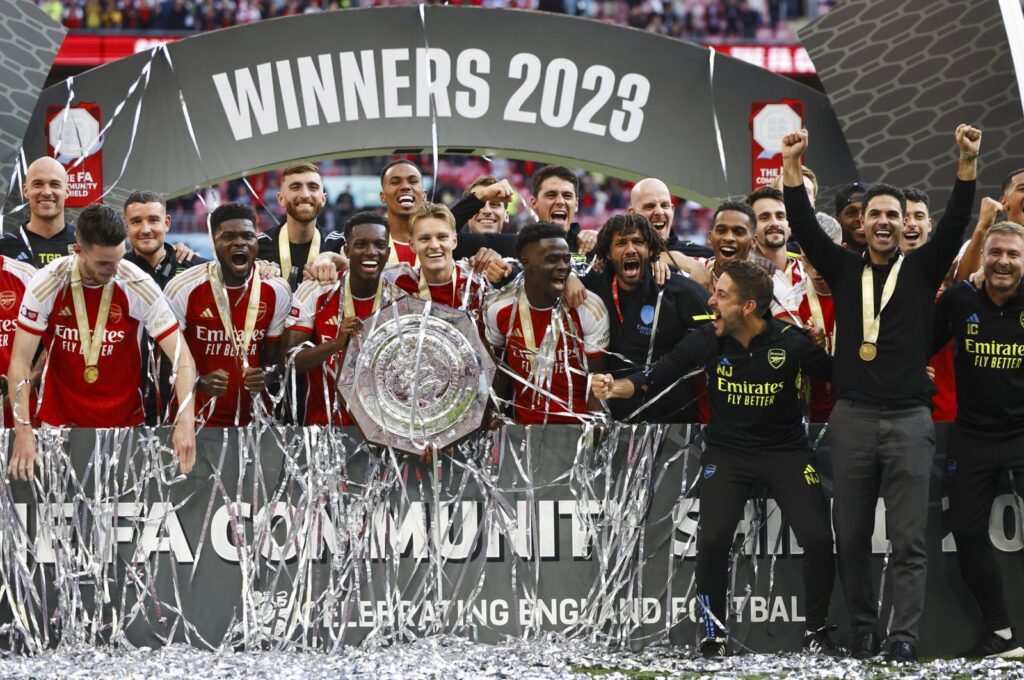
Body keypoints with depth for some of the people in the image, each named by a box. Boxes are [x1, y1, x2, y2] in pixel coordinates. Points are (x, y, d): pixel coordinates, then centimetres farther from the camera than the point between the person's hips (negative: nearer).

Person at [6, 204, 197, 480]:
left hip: (123, 418, 0)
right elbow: (20, 362, -13)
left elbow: (182, 357, -17)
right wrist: (23, 431, -22)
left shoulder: (139, 286, -17)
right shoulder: (47, 285, -16)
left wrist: (186, 421, -32)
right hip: (60, 419, 0)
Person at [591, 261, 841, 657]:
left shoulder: (791, 342, -17)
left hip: (786, 450, -1)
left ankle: (817, 631, 13)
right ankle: (714, 634, 4)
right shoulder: (706, 341, -13)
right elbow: (655, 378, -9)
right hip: (727, 452, 1)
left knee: (818, 538, -9)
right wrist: (615, 387, -25)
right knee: (712, 539, -15)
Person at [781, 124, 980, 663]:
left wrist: (968, 163, -17)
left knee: (909, 539, -6)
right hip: (853, 417, 2)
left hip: (909, 419, -2)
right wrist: (792, 165, -11)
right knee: (852, 537, 5)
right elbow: (804, 226, 1)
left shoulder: (922, 270, 8)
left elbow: (955, 222, -4)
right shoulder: (844, 269, 10)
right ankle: (862, 631, 13)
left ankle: (904, 637, -8)